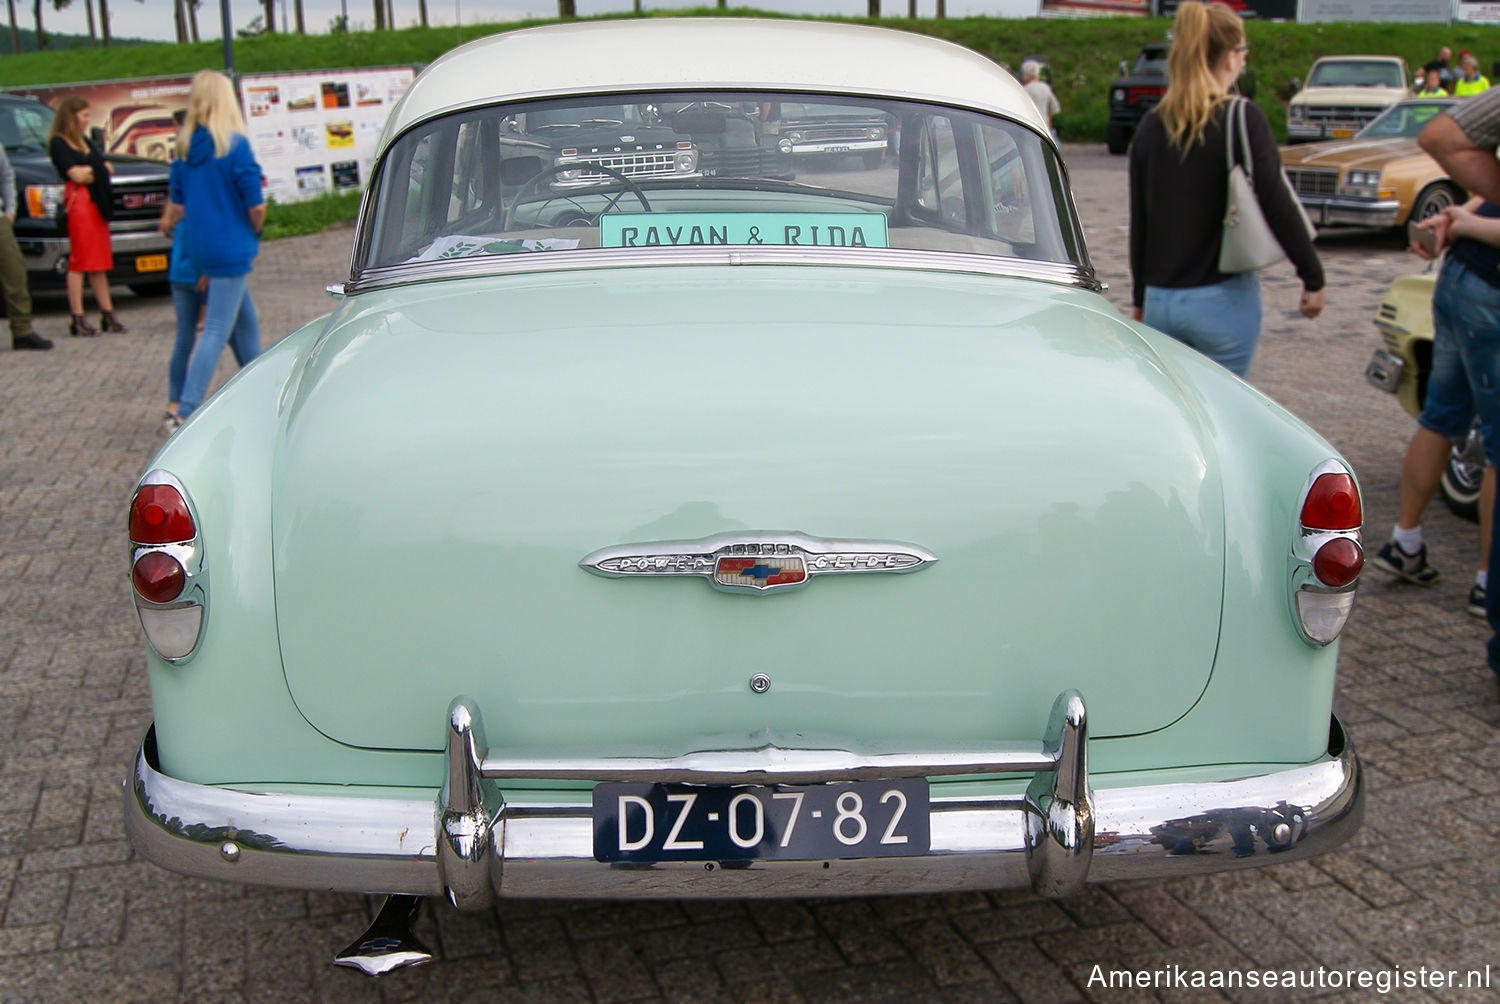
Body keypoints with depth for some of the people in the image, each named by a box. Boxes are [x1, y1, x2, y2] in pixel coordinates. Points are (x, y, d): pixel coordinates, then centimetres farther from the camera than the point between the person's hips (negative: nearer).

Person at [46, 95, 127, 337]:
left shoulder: (83, 141, 22)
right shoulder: (58, 142, -3)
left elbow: (107, 168, 15)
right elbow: (76, 174, -13)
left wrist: (88, 170, -4)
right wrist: (97, 168, 4)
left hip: (96, 203, 8)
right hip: (78, 201, -8)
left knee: (99, 262, 9)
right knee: (79, 261, -8)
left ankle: (108, 314, 12)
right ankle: (78, 319, -7)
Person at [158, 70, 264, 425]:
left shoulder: (186, 147, 5)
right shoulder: (235, 145, -14)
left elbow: (177, 201, 12)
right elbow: (256, 206, -14)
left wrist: (169, 222, 34)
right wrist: (253, 232, 7)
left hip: (199, 246, 7)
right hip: (230, 248, -7)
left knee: (246, 323, 20)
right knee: (216, 332, -6)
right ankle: (186, 412, -10)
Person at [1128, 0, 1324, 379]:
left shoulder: (1151, 126, 5)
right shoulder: (1244, 120, -10)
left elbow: (1139, 222, 10)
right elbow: (1278, 205, -13)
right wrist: (1313, 278, -3)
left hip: (1160, 301, 5)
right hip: (1221, 300, -5)